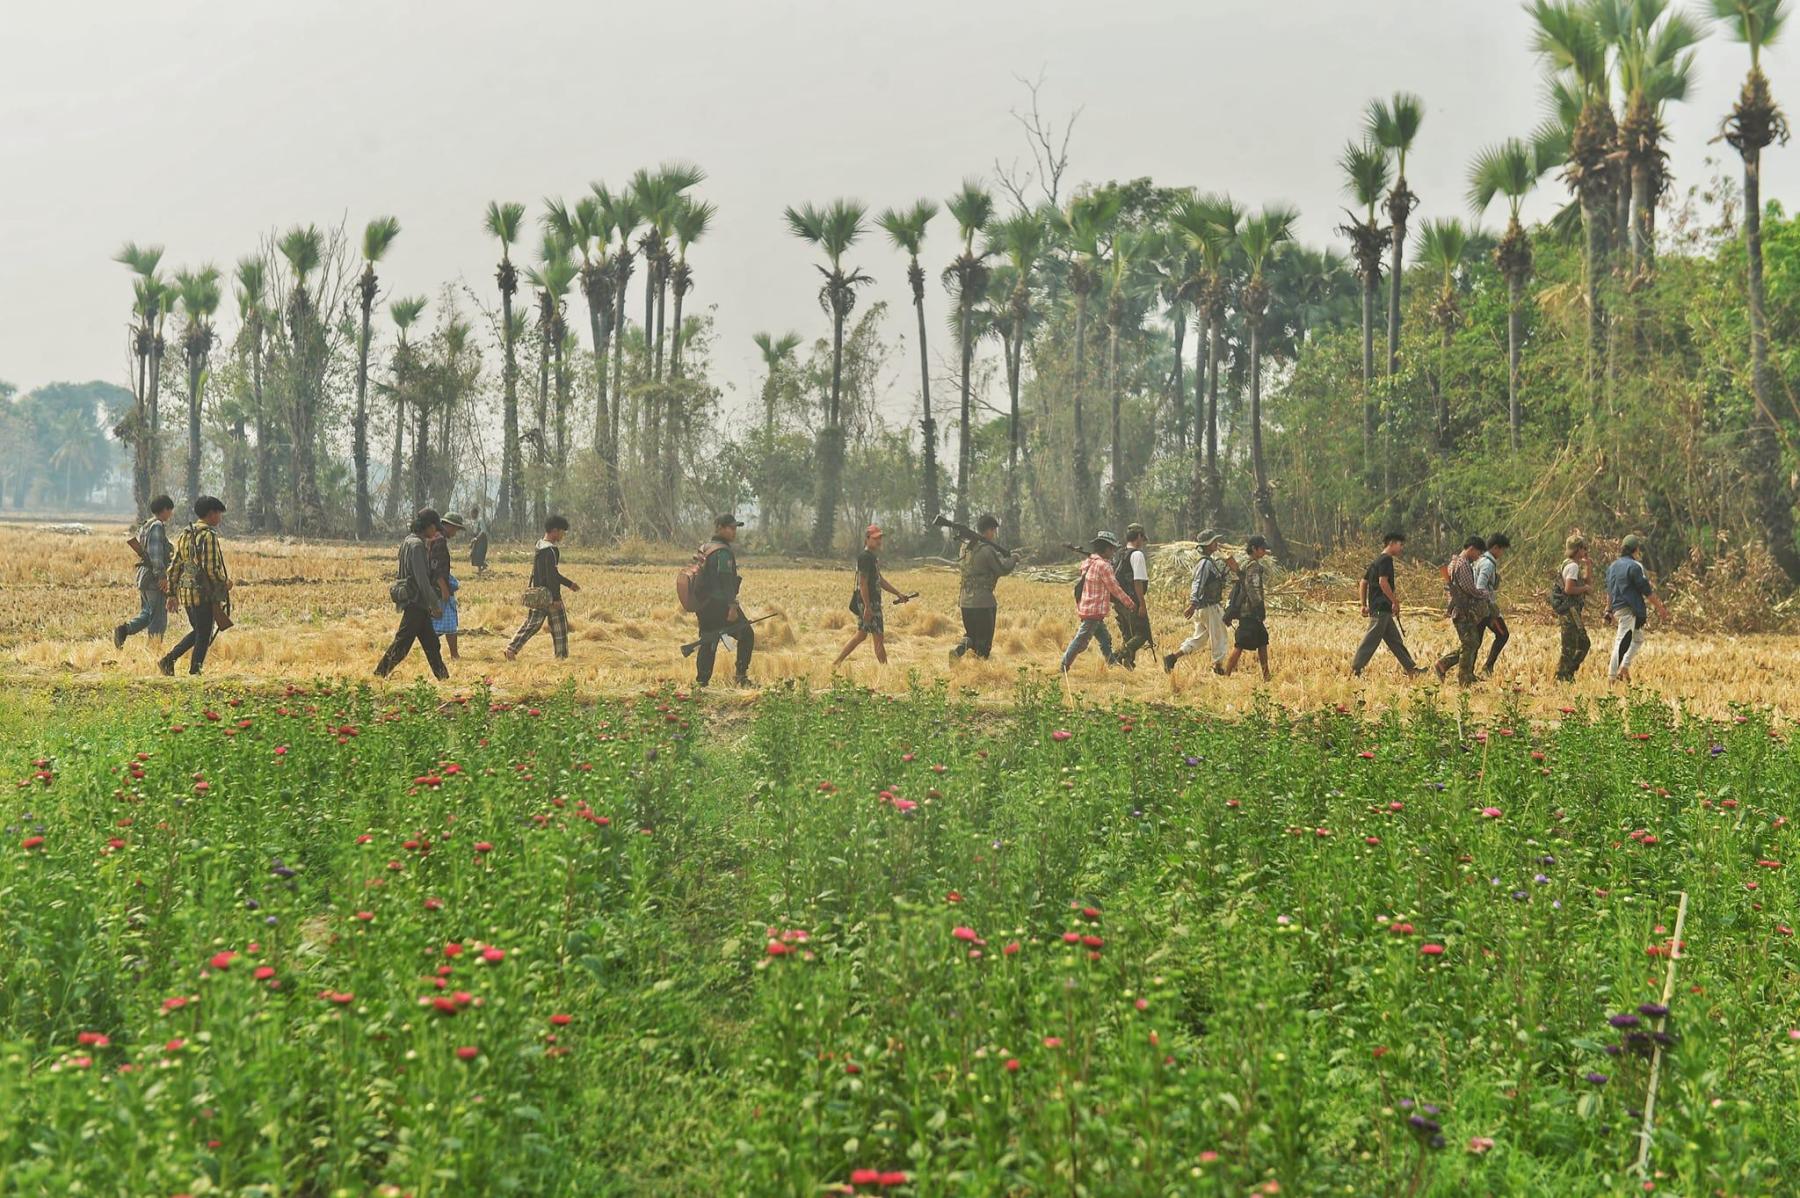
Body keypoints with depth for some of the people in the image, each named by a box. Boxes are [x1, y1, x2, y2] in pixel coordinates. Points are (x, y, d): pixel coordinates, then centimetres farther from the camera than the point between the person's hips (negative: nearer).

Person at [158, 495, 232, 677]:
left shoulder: (184, 534, 12)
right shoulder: (209, 535, -14)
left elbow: (174, 565, 14)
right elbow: (212, 568, -20)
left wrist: (172, 594, 18)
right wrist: (225, 582, -2)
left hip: (185, 592, 8)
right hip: (204, 593, -8)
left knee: (198, 631, 20)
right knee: (203, 635, 3)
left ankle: (168, 660, 13)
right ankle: (194, 671, 6)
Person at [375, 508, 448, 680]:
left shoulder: (409, 541, 13)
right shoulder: (417, 545, -17)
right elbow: (422, 578, -21)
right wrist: (435, 604, -18)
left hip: (416, 602, 10)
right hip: (416, 602, -10)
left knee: (431, 641, 11)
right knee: (402, 642, -6)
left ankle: (443, 676, 14)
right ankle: (380, 673, -2)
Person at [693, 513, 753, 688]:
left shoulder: (705, 550, 17)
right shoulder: (723, 552, -13)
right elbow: (726, 581, -21)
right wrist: (732, 606, -23)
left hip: (703, 606, 9)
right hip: (719, 606, -9)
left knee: (707, 643, 9)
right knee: (746, 635, 3)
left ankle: (701, 681, 5)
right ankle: (740, 675, 1)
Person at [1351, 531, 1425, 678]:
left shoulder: (1376, 560, 19)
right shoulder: (1386, 559, -10)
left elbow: (1363, 583, 19)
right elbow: (1383, 582, -22)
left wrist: (1364, 605, 16)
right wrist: (1395, 601, -17)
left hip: (1375, 607, 10)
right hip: (1382, 608, -10)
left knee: (1395, 641, 12)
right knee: (1371, 640, -8)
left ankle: (1411, 669, 16)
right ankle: (1355, 669, -8)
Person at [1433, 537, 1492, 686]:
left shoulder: (1455, 563, 17)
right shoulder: (1462, 564, -17)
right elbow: (1470, 589, -20)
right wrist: (1486, 595, -4)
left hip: (1463, 610, 10)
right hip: (1463, 611, -10)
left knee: (1472, 643, 14)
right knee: (1469, 644, -4)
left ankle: (1442, 665, 15)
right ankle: (1464, 681, 2)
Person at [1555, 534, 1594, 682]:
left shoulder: (1575, 565, 18)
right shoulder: (1572, 566, -14)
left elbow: (1589, 583, 25)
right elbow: (1568, 589, -24)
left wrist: (1587, 566, 13)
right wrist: (1585, 588, -10)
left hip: (1573, 611, 11)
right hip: (1570, 610, -11)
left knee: (1584, 644, 16)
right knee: (1569, 647, -6)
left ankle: (1568, 674, 18)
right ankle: (1561, 678, -2)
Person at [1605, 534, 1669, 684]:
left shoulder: (1612, 566, 15)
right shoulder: (1634, 566, -11)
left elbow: (1609, 591, 21)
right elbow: (1647, 590, -10)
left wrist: (1609, 610, 27)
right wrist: (1660, 608, -3)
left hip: (1617, 609, 9)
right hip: (1629, 610, -9)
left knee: (1638, 639, 21)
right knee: (1622, 642, -9)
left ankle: (1624, 667, 11)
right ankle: (1612, 677, -11)